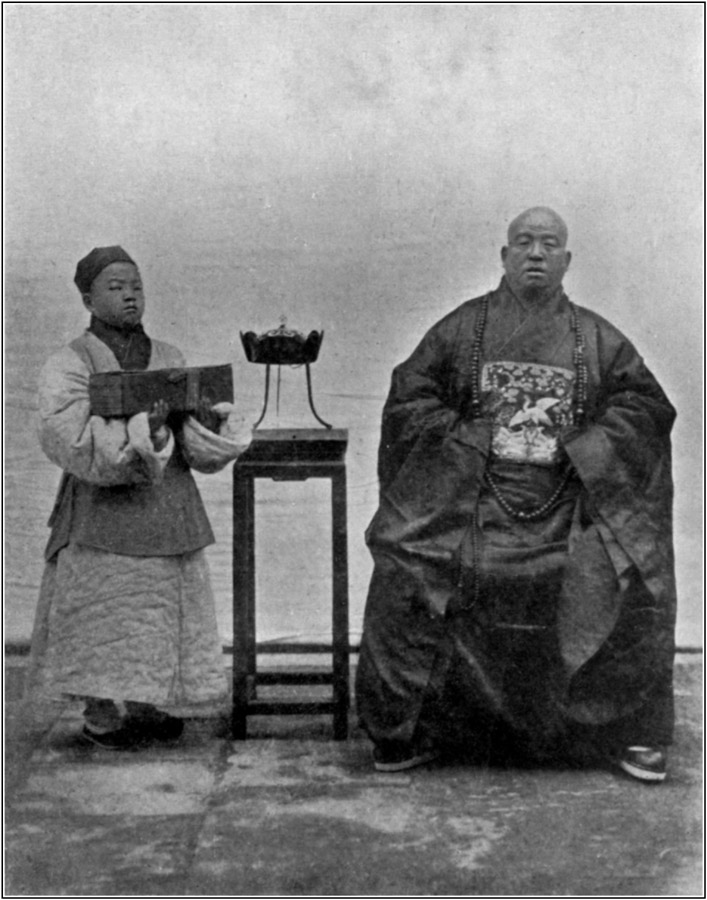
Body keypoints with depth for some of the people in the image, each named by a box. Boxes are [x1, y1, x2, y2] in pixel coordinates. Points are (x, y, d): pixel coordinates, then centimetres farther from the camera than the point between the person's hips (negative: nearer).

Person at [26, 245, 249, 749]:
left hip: (169, 510, 5)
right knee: (104, 616, -2)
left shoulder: (170, 361, 9)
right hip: (103, 514, -5)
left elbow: (203, 450, 5)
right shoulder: (70, 366, -5)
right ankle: (99, 713, 11)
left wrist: (209, 423, -19)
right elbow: (68, 439, -19)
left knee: (164, 613, 8)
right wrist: (143, 426, -27)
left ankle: (148, 706, 20)